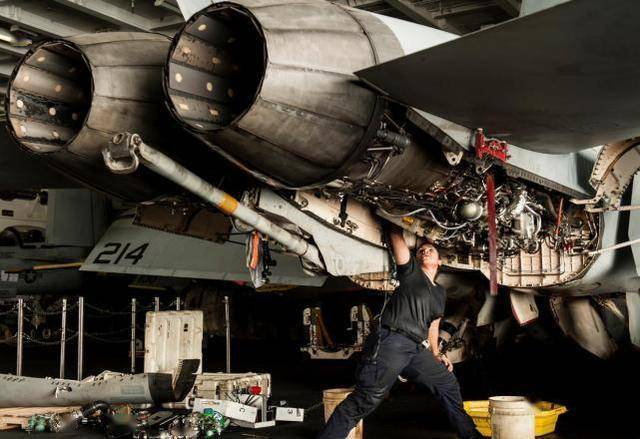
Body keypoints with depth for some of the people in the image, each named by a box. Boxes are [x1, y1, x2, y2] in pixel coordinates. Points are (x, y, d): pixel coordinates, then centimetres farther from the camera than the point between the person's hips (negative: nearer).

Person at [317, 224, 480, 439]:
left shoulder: (440, 293, 25)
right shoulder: (410, 271, 8)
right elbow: (396, 236, 1)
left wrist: (436, 354, 23)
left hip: (417, 349, 7)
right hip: (392, 342, -7)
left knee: (448, 384, 13)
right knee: (366, 399, -15)